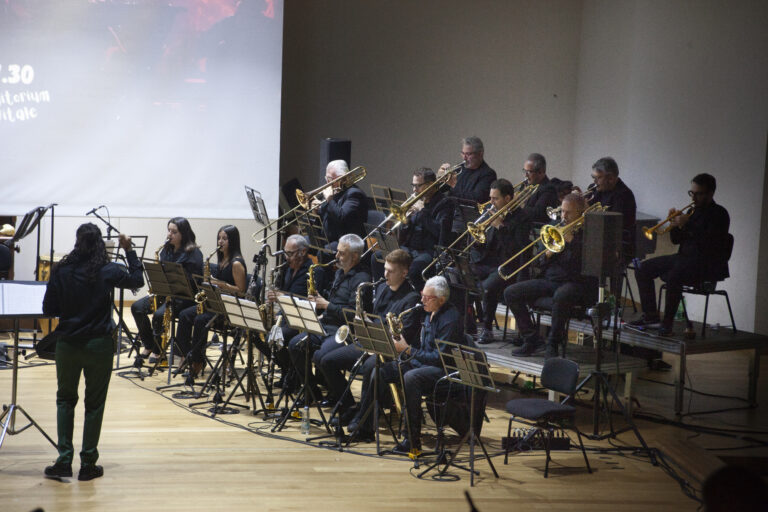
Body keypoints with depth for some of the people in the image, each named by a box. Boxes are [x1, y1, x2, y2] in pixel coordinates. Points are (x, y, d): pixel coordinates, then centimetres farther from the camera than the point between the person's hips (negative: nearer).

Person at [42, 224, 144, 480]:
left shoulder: (61, 271, -6)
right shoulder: (108, 272, -9)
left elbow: (48, 309, -2)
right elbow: (137, 279, 8)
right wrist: (129, 251, 13)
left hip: (67, 344, 1)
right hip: (99, 344, -1)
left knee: (65, 399, 16)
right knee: (94, 403, 9)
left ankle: (64, 460, 9)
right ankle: (88, 464, 13)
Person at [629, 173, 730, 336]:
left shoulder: (719, 214, -7)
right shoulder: (694, 211, 17)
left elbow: (709, 242, -22)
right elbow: (676, 240, 19)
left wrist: (686, 225, -22)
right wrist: (675, 224, -2)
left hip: (708, 265, -9)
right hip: (685, 259, 9)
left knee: (674, 276, -37)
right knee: (643, 269, 0)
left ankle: (668, 322, -26)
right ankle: (650, 315, 2)